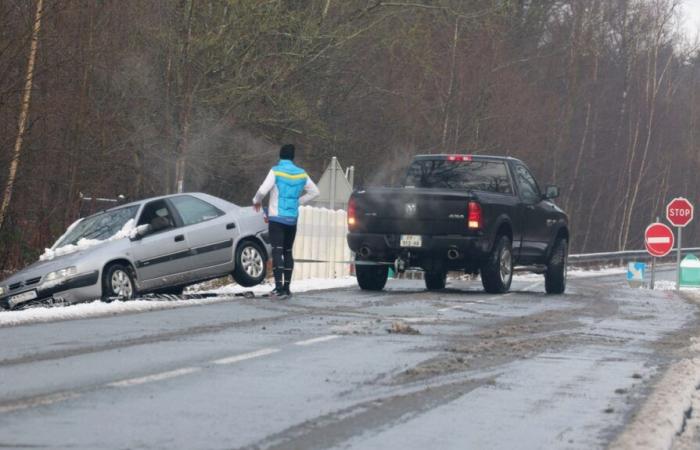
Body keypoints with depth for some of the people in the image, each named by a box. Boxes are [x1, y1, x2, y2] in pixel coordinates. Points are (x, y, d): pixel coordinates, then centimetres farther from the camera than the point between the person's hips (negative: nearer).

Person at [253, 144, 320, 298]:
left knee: (277, 251, -9)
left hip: (277, 217, -5)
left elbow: (263, 190, -16)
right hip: (292, 219, 5)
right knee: (288, 252, 13)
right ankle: (286, 287, 14)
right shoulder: (301, 174, 7)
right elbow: (314, 192, 16)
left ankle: (279, 288, -19)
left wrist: (257, 201, 4)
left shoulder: (276, 171, -8)